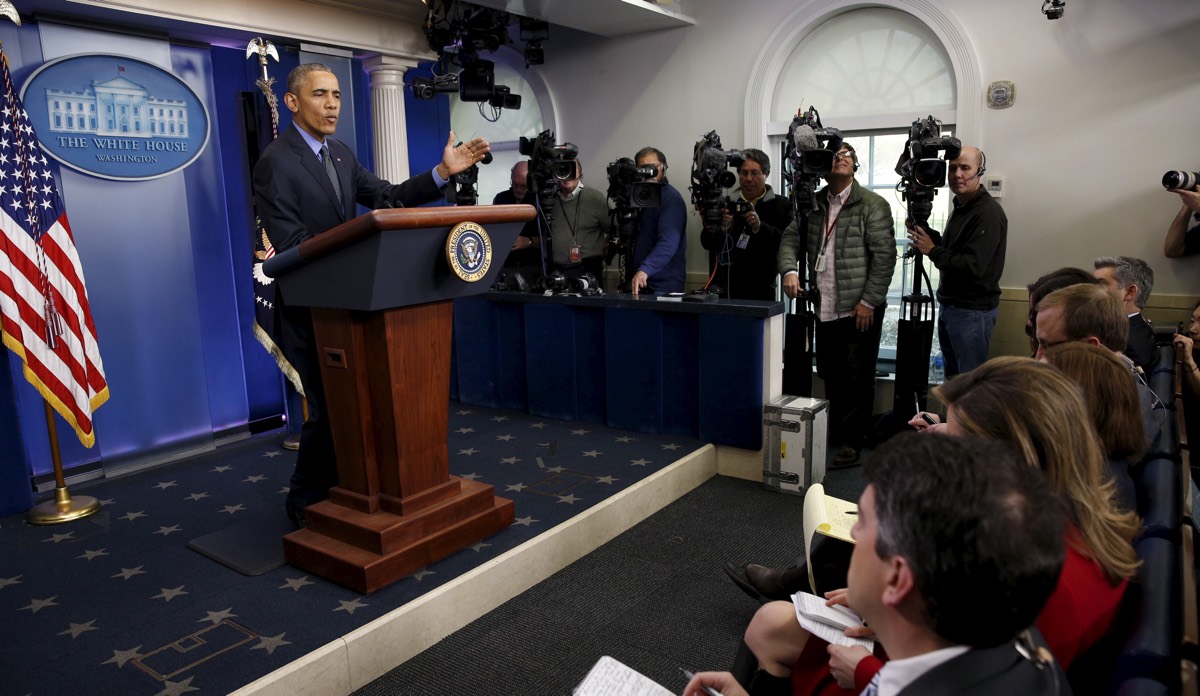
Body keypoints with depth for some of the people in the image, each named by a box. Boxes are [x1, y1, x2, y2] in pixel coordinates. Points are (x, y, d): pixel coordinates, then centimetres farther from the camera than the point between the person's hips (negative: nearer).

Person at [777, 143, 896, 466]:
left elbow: (884, 255, -9)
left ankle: (851, 441, 13)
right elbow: (790, 238, 6)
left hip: (859, 309, -5)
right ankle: (833, 433, 30)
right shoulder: (813, 204, 12)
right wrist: (789, 270, -14)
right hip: (825, 307, 5)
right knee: (829, 375, 15)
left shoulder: (873, 205, -4)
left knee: (857, 378, 1)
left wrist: (869, 301, -13)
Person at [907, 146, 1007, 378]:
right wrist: (928, 235, 2)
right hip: (949, 306, 9)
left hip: (972, 311, -9)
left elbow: (973, 266, -25)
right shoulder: (959, 207, 12)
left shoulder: (988, 213, -18)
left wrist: (932, 251, -17)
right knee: (952, 379, 16)